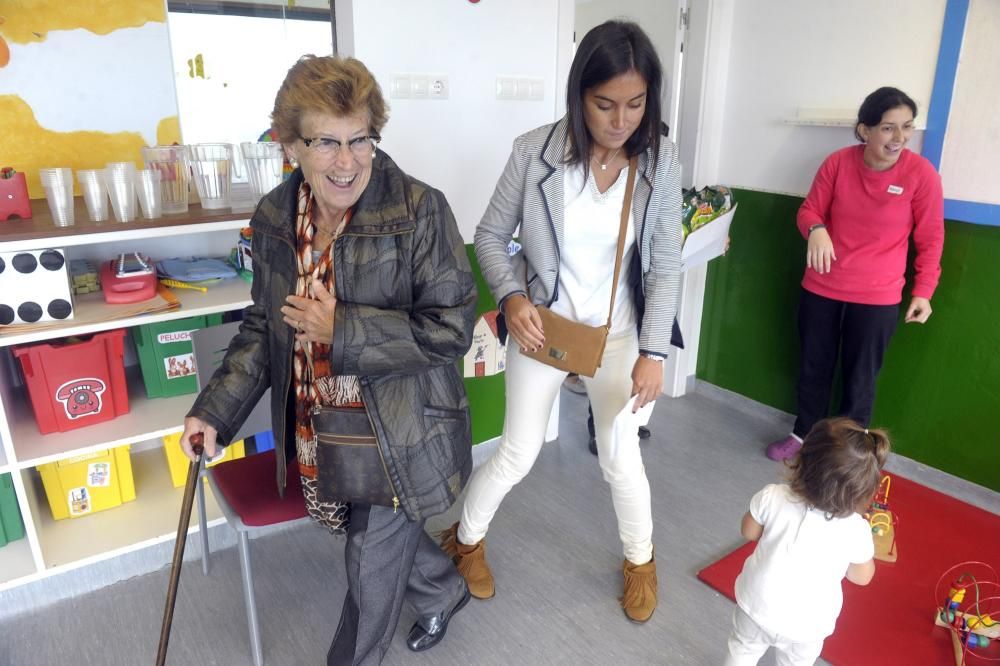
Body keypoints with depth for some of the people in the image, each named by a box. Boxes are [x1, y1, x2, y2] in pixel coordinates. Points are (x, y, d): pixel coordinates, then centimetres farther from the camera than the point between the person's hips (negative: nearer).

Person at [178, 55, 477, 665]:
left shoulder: (419, 210, -19)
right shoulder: (275, 219, -1)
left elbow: (452, 327, -20)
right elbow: (265, 325, 8)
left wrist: (341, 329, -24)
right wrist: (216, 410, -2)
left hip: (397, 432, -5)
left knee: (372, 566, 11)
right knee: (387, 539, 24)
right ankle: (445, 592, 56)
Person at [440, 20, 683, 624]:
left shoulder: (660, 160, -11)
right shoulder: (534, 152, -16)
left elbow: (667, 266, -7)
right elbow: (491, 235, -4)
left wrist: (654, 351, -13)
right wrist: (511, 296, -21)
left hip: (618, 331, 2)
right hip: (541, 326, -1)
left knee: (621, 454, 10)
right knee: (518, 454, 8)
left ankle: (641, 559, 39)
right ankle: (466, 539, 38)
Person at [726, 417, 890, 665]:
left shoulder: (772, 498, -26)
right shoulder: (856, 531, -26)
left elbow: (749, 532, -5)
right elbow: (862, 577, -5)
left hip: (758, 605, 0)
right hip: (807, 624, 0)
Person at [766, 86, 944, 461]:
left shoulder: (921, 173, -11)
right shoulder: (838, 163, -7)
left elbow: (931, 239, -3)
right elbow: (809, 210, 2)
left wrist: (923, 291, -5)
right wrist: (816, 230, -22)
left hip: (877, 298, -2)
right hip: (821, 288, 2)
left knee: (860, 380, 8)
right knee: (813, 367, 17)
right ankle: (803, 435, 37)